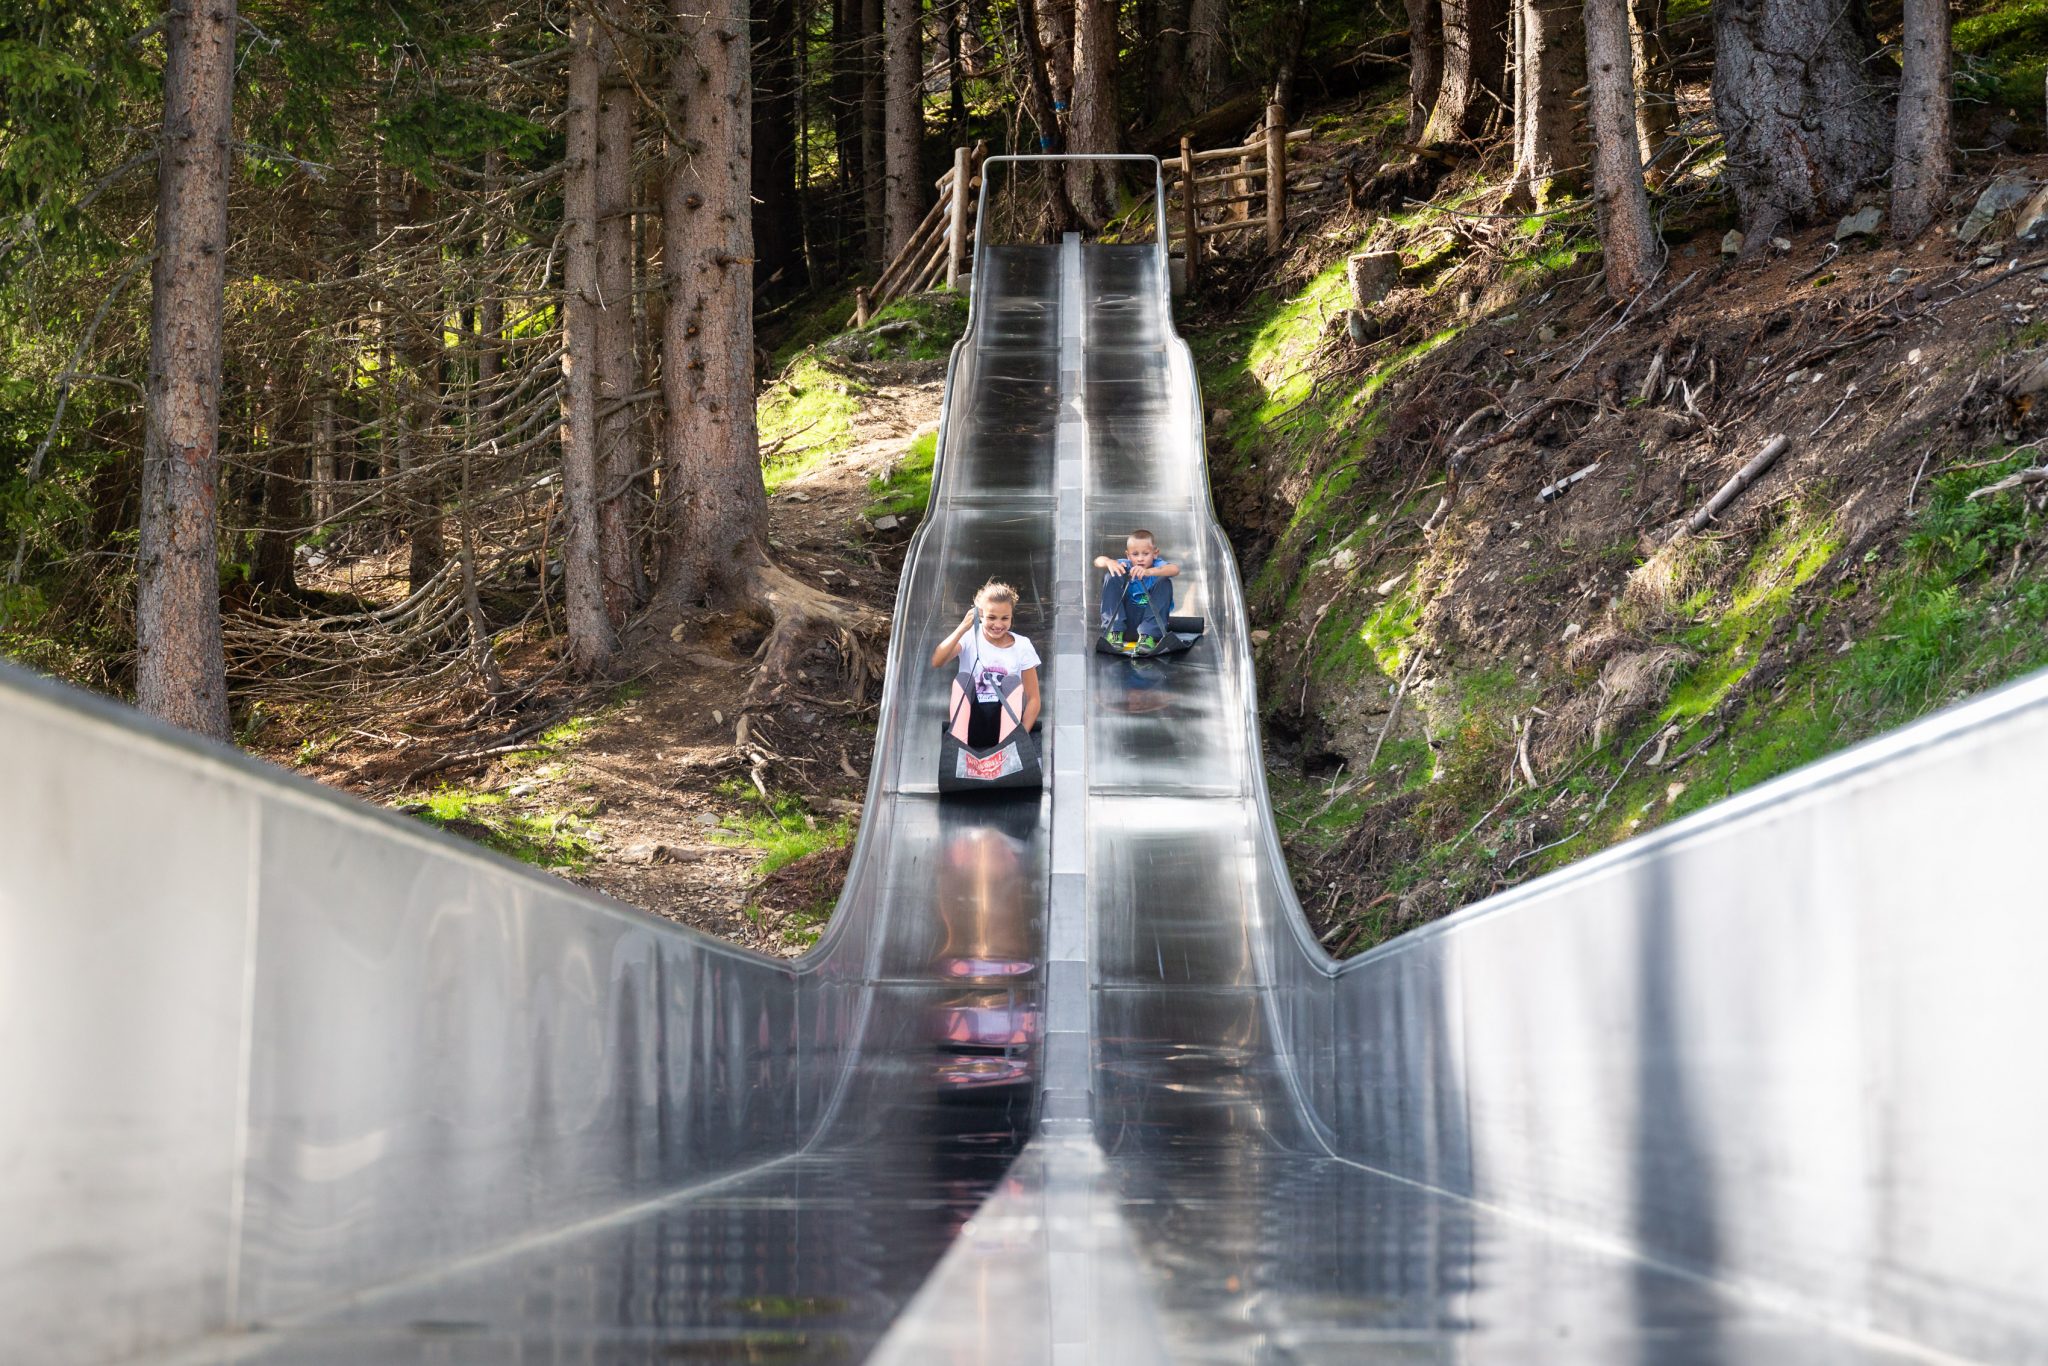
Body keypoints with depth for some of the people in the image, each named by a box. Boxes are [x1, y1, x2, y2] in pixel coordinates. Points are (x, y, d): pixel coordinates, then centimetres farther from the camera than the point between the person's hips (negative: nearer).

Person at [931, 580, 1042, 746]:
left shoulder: (1022, 645, 4)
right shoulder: (970, 638, 1)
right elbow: (937, 662, -17)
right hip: (972, 728, -1)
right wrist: (963, 628, -25)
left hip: (1005, 723, 1)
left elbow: (1033, 698, 2)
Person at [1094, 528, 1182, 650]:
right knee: (1112, 576, -14)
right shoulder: (1126, 566, -4)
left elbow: (1175, 569, -35)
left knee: (1164, 581, -22)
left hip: (1151, 616, -1)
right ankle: (1113, 632, -16)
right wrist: (1109, 562, -41)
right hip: (1127, 616, 1)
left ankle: (1148, 636, -26)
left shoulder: (1157, 566, -10)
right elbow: (1098, 561, -15)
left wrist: (1149, 572, -52)